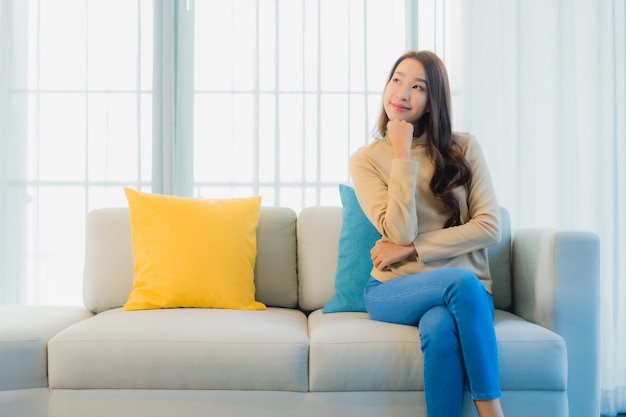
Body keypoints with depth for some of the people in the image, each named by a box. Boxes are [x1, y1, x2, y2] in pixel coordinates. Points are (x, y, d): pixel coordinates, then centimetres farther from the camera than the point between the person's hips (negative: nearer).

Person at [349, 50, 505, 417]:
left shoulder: (465, 148, 5)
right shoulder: (366, 159, 3)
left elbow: (490, 227, -3)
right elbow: (400, 231, -10)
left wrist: (412, 249, -9)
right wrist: (403, 155, -12)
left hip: (465, 291, 1)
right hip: (394, 291, 0)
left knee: (440, 328, -35)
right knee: (462, 282, -32)